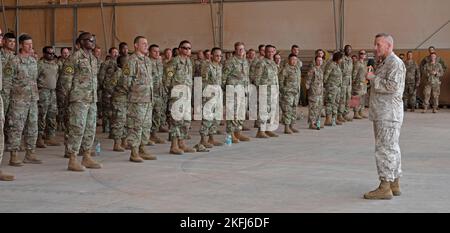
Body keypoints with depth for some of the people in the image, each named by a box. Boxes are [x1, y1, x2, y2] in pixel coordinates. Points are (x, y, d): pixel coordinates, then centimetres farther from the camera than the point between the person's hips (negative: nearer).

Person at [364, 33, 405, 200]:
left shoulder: (395, 63, -13)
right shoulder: (384, 64, 19)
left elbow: (393, 86, -25)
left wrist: (373, 78, -15)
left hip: (389, 114, -11)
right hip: (382, 115, 11)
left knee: (385, 149, -9)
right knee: (391, 148, 13)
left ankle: (385, 187, -7)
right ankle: (395, 185, 20)